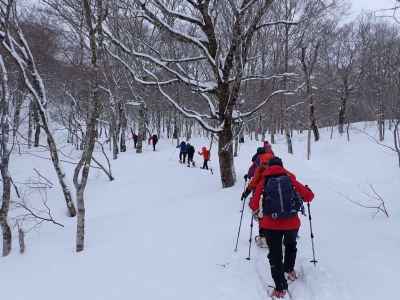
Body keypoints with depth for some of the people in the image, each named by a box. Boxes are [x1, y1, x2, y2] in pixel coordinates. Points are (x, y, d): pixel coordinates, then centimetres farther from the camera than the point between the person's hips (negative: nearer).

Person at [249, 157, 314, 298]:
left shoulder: (263, 182, 0)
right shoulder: (290, 179, 1)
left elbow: (254, 204, -2)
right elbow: (309, 196, 4)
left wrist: (258, 215, 20)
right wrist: (307, 190, 27)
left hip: (271, 225, -2)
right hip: (292, 224, 2)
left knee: (275, 255, 11)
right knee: (291, 245, 32)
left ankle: (280, 288, 9)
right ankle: (289, 270, 47)